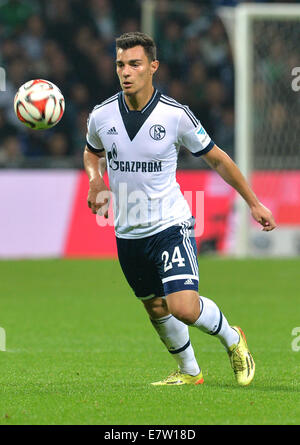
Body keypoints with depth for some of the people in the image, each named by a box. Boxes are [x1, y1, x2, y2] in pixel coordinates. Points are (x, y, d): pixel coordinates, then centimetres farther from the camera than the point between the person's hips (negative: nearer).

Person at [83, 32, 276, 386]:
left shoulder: (175, 115, -12)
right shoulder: (101, 116, -3)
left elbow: (217, 158, 1)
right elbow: (92, 152, 20)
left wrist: (254, 203, 4)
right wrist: (95, 179, -2)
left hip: (170, 225, -4)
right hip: (128, 234, 4)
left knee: (184, 307, -19)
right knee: (156, 308, 15)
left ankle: (232, 339, 11)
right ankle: (189, 372, 37)